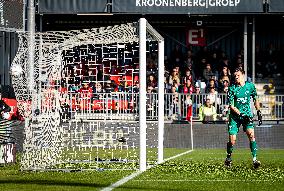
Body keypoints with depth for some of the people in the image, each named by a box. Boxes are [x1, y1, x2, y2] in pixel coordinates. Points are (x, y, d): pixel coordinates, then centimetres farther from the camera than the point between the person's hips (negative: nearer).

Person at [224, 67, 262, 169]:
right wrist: (241, 114, -22)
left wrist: (259, 113, 10)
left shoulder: (250, 86, 0)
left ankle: (254, 159, -19)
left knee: (251, 135, -19)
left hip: (248, 115, 1)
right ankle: (228, 157, 22)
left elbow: (255, 100, 15)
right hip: (235, 116, -1)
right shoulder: (232, 88, -7)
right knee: (232, 140, -6)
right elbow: (231, 106, -11)